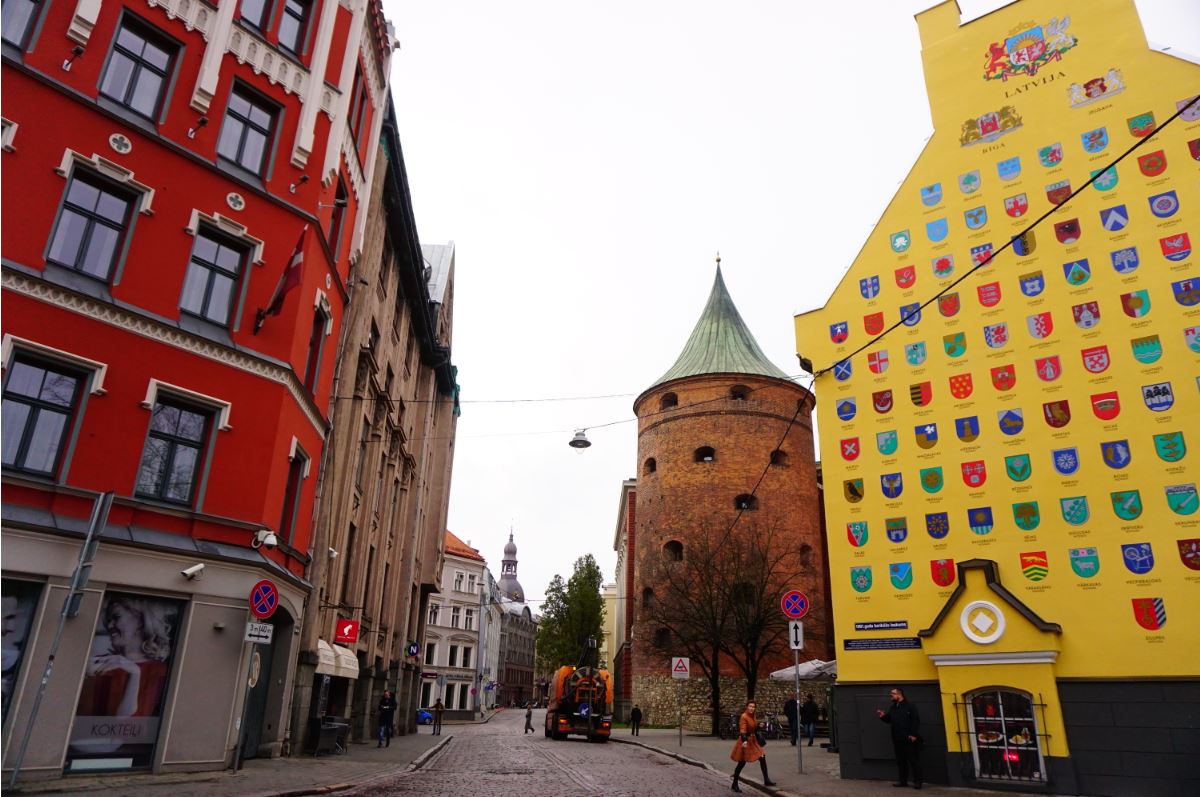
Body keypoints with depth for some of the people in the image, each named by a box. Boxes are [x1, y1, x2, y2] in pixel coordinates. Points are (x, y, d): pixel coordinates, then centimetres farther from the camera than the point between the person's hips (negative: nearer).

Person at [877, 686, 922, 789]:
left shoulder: (910, 706, -6)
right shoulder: (892, 707, 15)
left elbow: (916, 721, -12)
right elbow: (888, 720, 19)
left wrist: (914, 735, -18)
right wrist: (883, 716, -3)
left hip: (909, 739, -7)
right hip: (897, 739, 7)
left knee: (913, 760, -2)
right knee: (900, 761, 12)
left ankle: (917, 781, 3)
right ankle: (903, 780, 20)